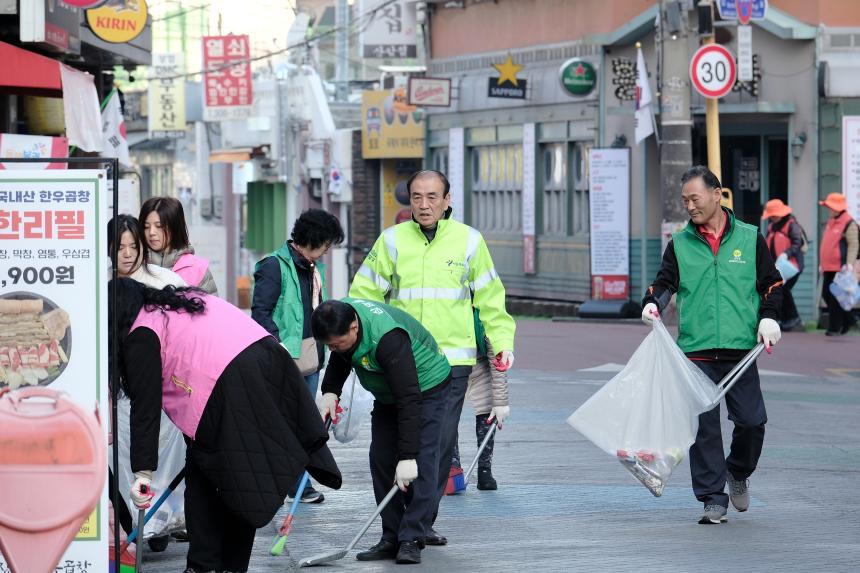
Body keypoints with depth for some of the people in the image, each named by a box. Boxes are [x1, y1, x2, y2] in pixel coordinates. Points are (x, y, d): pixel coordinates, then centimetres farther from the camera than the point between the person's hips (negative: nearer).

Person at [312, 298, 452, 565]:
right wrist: (330, 392, -9)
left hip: (427, 387, -8)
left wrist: (408, 457, -41)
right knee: (381, 461, -1)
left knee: (421, 462, -16)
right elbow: (339, 359, 8)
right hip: (389, 392, 8)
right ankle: (392, 538, 2)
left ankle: (411, 540, -16)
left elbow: (409, 400, -40)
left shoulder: (388, 339, -40)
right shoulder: (340, 314, -16)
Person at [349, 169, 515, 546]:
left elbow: (490, 299, 13)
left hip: (452, 358, 0)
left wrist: (502, 343, 6)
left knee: (441, 443, -3)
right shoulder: (392, 241, 5)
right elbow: (363, 297, 8)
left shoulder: (468, 240, 6)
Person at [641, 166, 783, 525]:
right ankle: (713, 499, 2)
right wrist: (654, 303, -16)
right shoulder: (680, 244, 10)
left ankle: (738, 473, 27)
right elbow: (665, 282, 6)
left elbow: (771, 283, 12)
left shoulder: (749, 239, 8)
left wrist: (768, 318, -4)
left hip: (740, 349, 0)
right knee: (703, 426, -4)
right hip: (696, 351, 0)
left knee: (751, 420, -3)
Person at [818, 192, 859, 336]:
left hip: (840, 268, -9)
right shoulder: (830, 222, 17)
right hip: (828, 267, 9)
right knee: (827, 295, 10)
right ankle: (848, 319, 24)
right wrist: (822, 264, 25)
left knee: (835, 297, -7)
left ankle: (835, 328, 0)